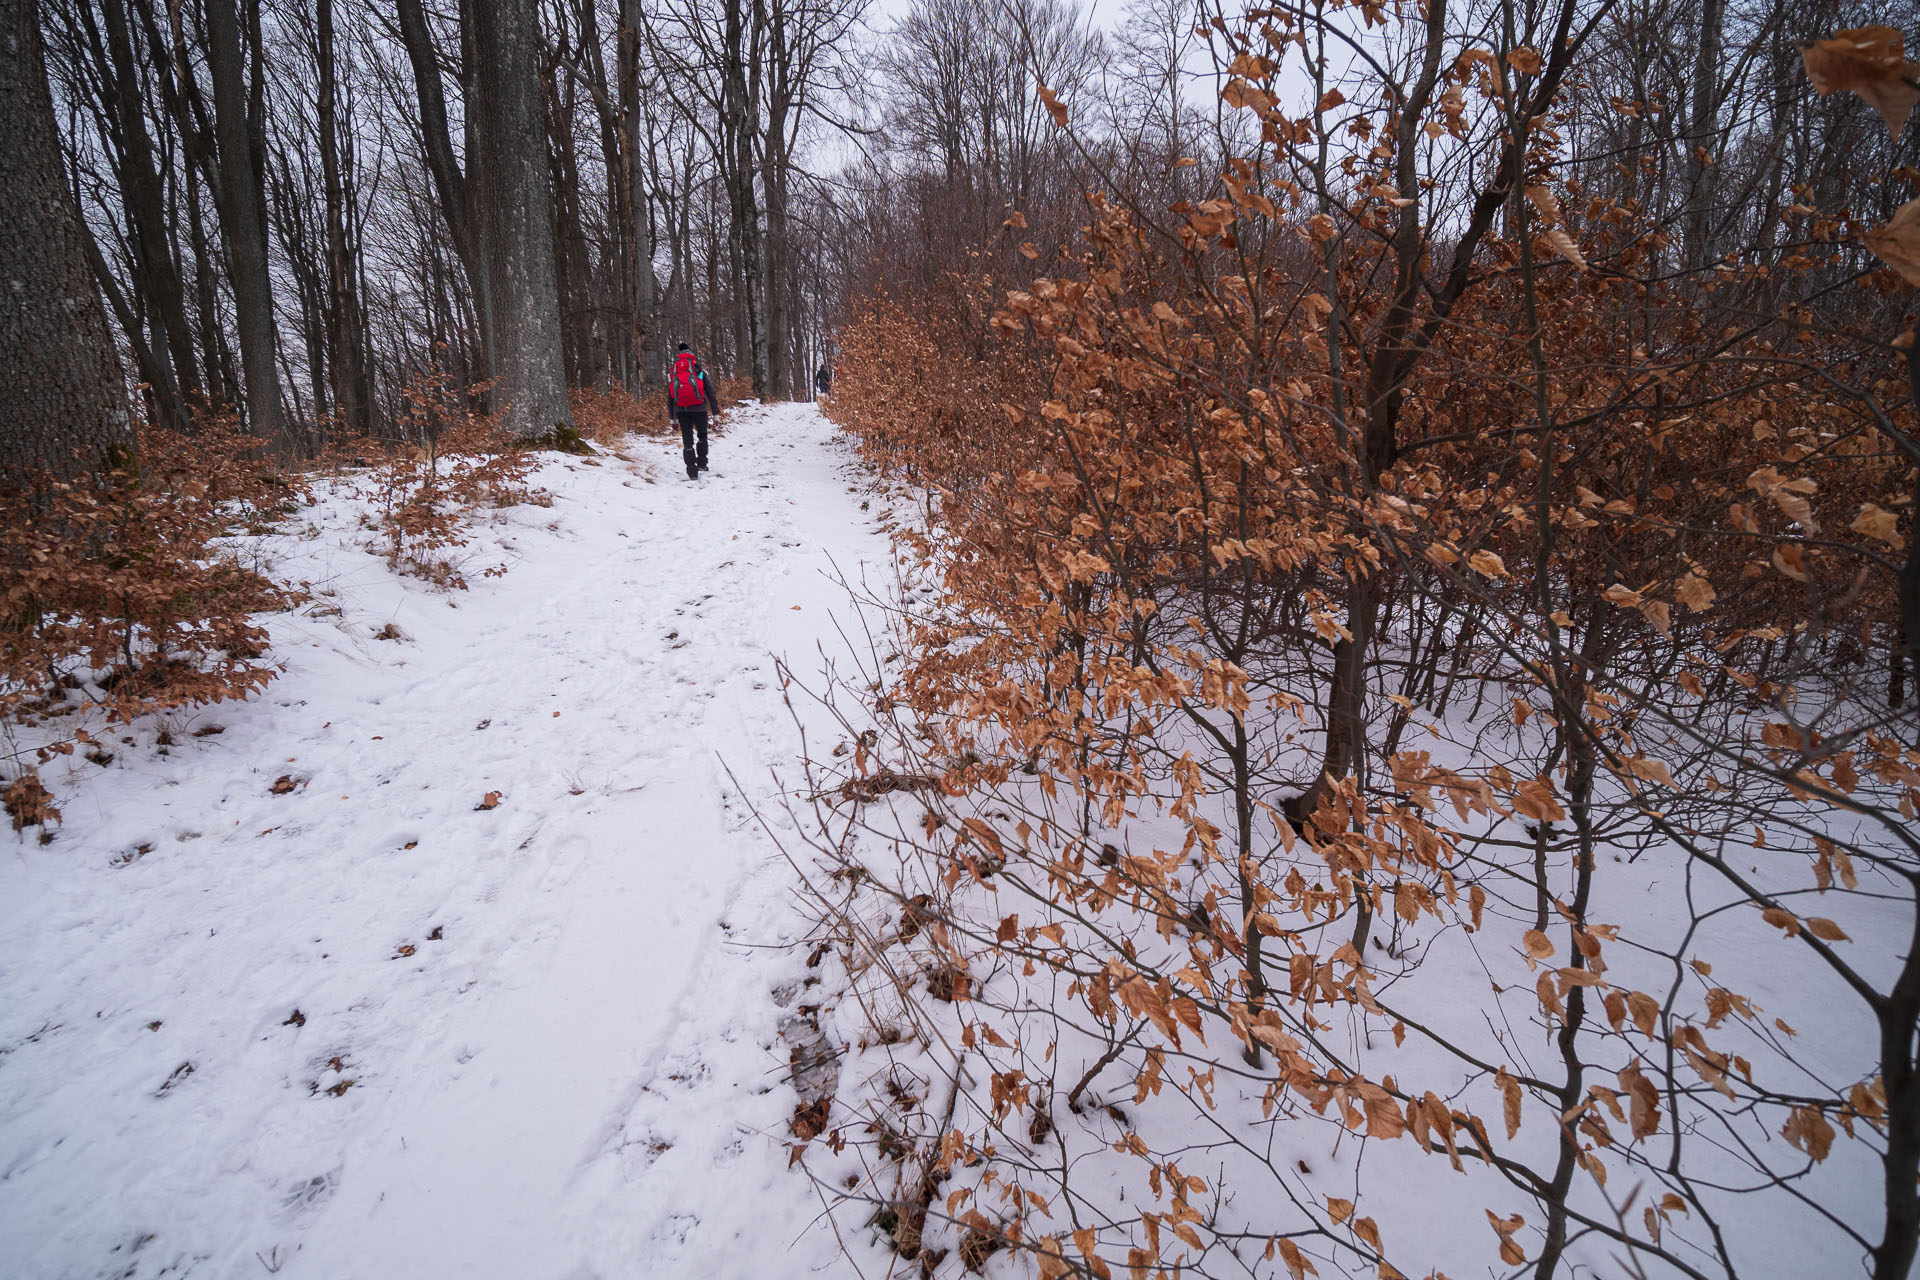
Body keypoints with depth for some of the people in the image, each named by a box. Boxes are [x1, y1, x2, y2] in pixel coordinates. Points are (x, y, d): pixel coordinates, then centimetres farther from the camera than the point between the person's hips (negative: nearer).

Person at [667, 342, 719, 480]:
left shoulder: (672, 374, 13)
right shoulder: (699, 370, 6)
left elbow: (669, 397, 14)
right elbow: (710, 391, 5)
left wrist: (672, 416, 18)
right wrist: (715, 410, 8)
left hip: (681, 411, 2)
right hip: (699, 409, -2)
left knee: (687, 440, 4)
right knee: (702, 436, 18)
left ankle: (692, 471, -3)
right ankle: (701, 463, 15)